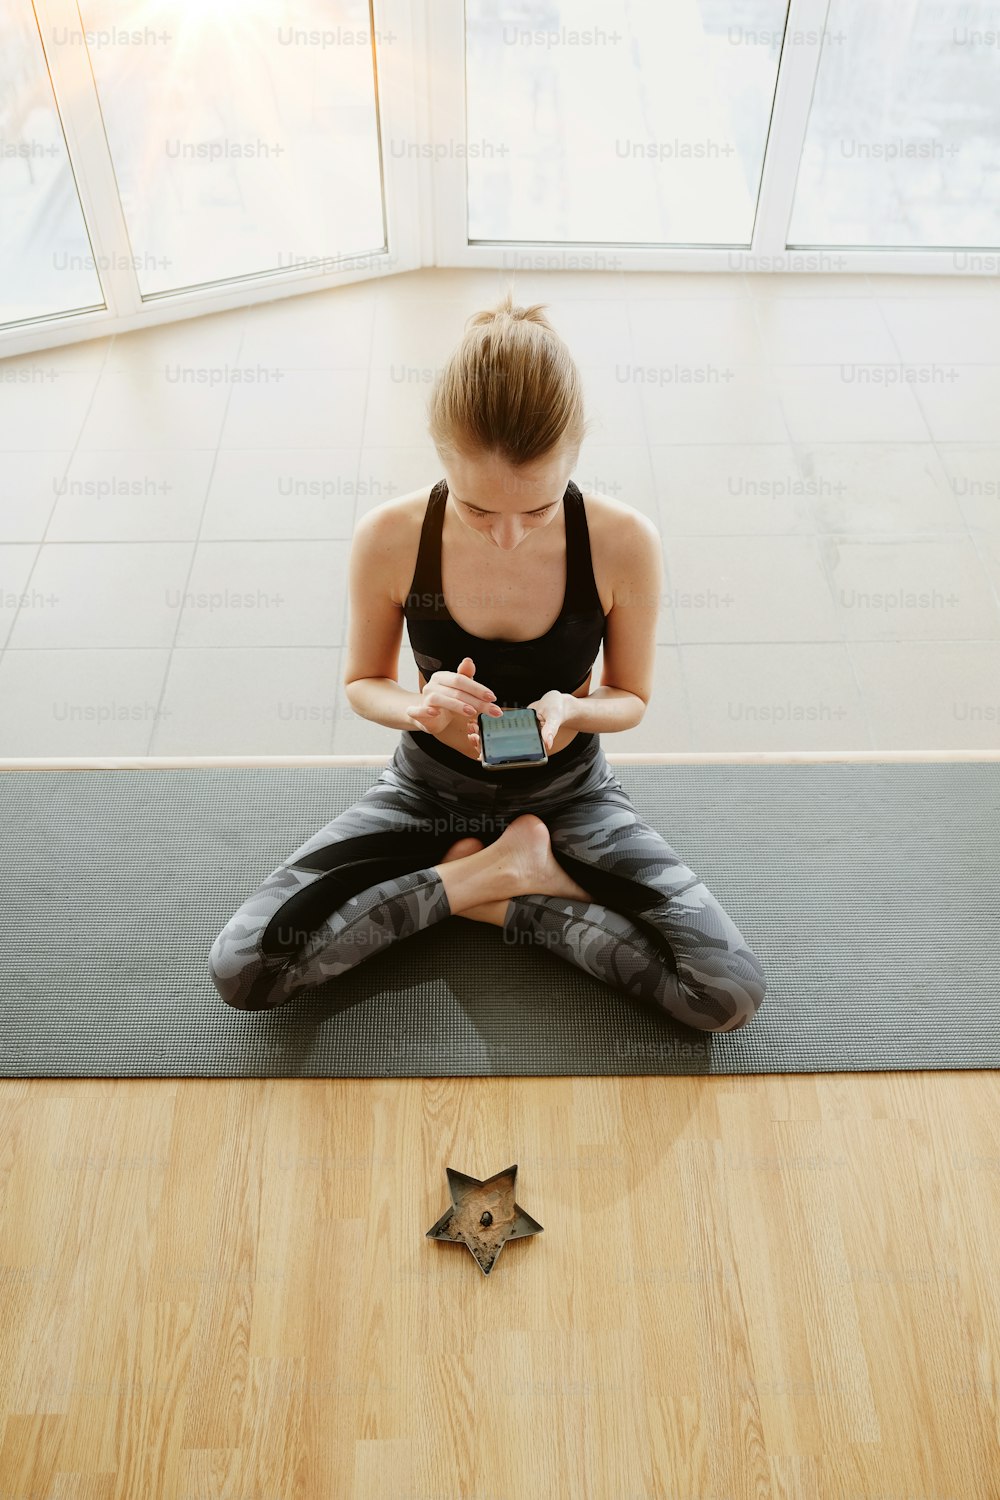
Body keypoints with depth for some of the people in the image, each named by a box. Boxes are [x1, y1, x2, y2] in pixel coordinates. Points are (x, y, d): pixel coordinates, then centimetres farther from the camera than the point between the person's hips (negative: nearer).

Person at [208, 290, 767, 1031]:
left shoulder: (623, 542, -23)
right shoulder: (389, 539, -22)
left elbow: (631, 698, -6)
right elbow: (363, 684, -3)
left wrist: (573, 711, -30)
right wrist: (418, 707, -28)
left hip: (568, 792, 0)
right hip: (429, 787, 1)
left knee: (731, 994, -19)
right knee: (240, 970, -17)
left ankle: (497, 899, -2)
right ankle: (497, 870, -4)